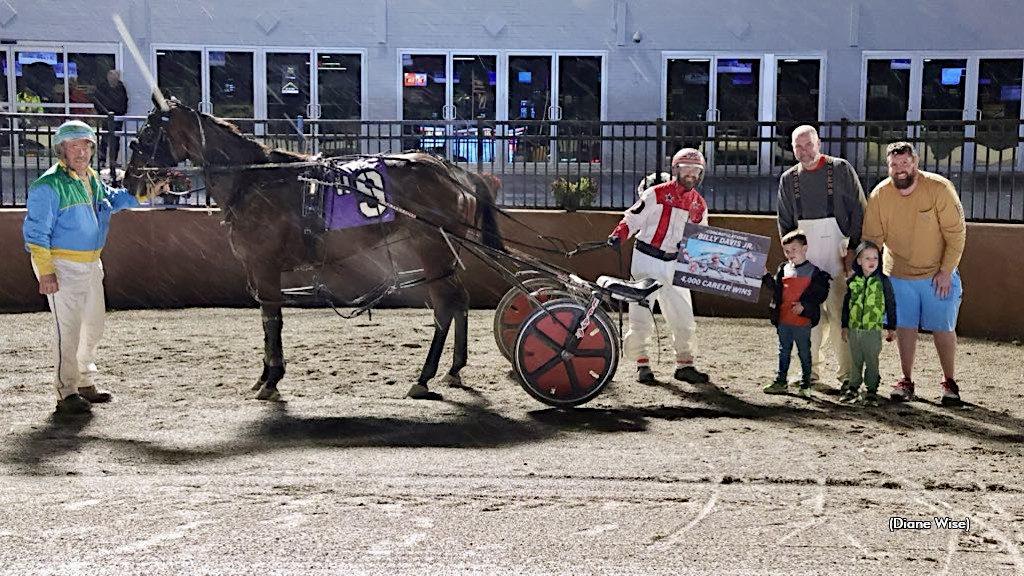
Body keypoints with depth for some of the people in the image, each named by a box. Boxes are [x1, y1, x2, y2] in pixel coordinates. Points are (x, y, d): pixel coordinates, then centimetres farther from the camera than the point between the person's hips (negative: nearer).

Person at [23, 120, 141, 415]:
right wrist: (45, 272, -21)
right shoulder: (49, 185, -14)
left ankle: (85, 383, 31)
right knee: (68, 328, -7)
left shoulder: (93, 180, 9)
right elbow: (36, 233, -16)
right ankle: (66, 393, 0)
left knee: (93, 326, 16)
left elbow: (115, 199, 29)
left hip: (92, 264, 9)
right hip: (63, 266, -8)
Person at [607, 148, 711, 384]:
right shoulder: (657, 194, -6)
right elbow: (633, 217, -7)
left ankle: (684, 365, 16)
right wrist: (617, 236, -22)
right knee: (641, 314, -6)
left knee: (683, 316, 5)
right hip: (647, 258, -5)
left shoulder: (699, 204, 11)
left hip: (674, 264, 5)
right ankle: (642, 364, 8)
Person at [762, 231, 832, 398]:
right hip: (783, 320, 5)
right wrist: (766, 277, 0)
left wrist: (804, 305, -19)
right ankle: (781, 382, 23)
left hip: (803, 321, -5)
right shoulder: (783, 269, 8)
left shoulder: (814, 272, -7)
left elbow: (820, 294, -10)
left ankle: (805, 385, 14)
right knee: (784, 351, 14)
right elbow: (776, 288, 13)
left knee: (804, 353, 5)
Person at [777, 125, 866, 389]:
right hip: (805, 256, 4)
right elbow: (784, 222, 18)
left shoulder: (841, 169, 2)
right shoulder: (788, 179, 13)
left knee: (840, 313, -7)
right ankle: (811, 370, 12)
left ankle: (847, 372, -1)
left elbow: (858, 211, -1)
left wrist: (853, 249, -7)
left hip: (838, 253, -3)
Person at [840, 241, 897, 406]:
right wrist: (845, 326, 10)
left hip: (874, 329, -3)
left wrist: (892, 327, 1)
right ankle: (853, 387, 22)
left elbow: (891, 304, 1)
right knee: (855, 360, 12)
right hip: (854, 328, 3)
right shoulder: (853, 281, 3)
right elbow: (846, 304, 10)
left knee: (872, 361, 3)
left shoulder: (883, 281, -5)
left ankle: (871, 390, 11)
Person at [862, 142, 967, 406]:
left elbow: (956, 233, -11)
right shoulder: (879, 195, -9)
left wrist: (946, 271, -13)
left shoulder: (939, 188, -16)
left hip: (938, 274, -2)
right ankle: (906, 382, 18)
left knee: (943, 328, 2)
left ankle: (950, 383, 18)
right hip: (898, 275, 2)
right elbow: (871, 239, -1)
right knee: (905, 327, 5)